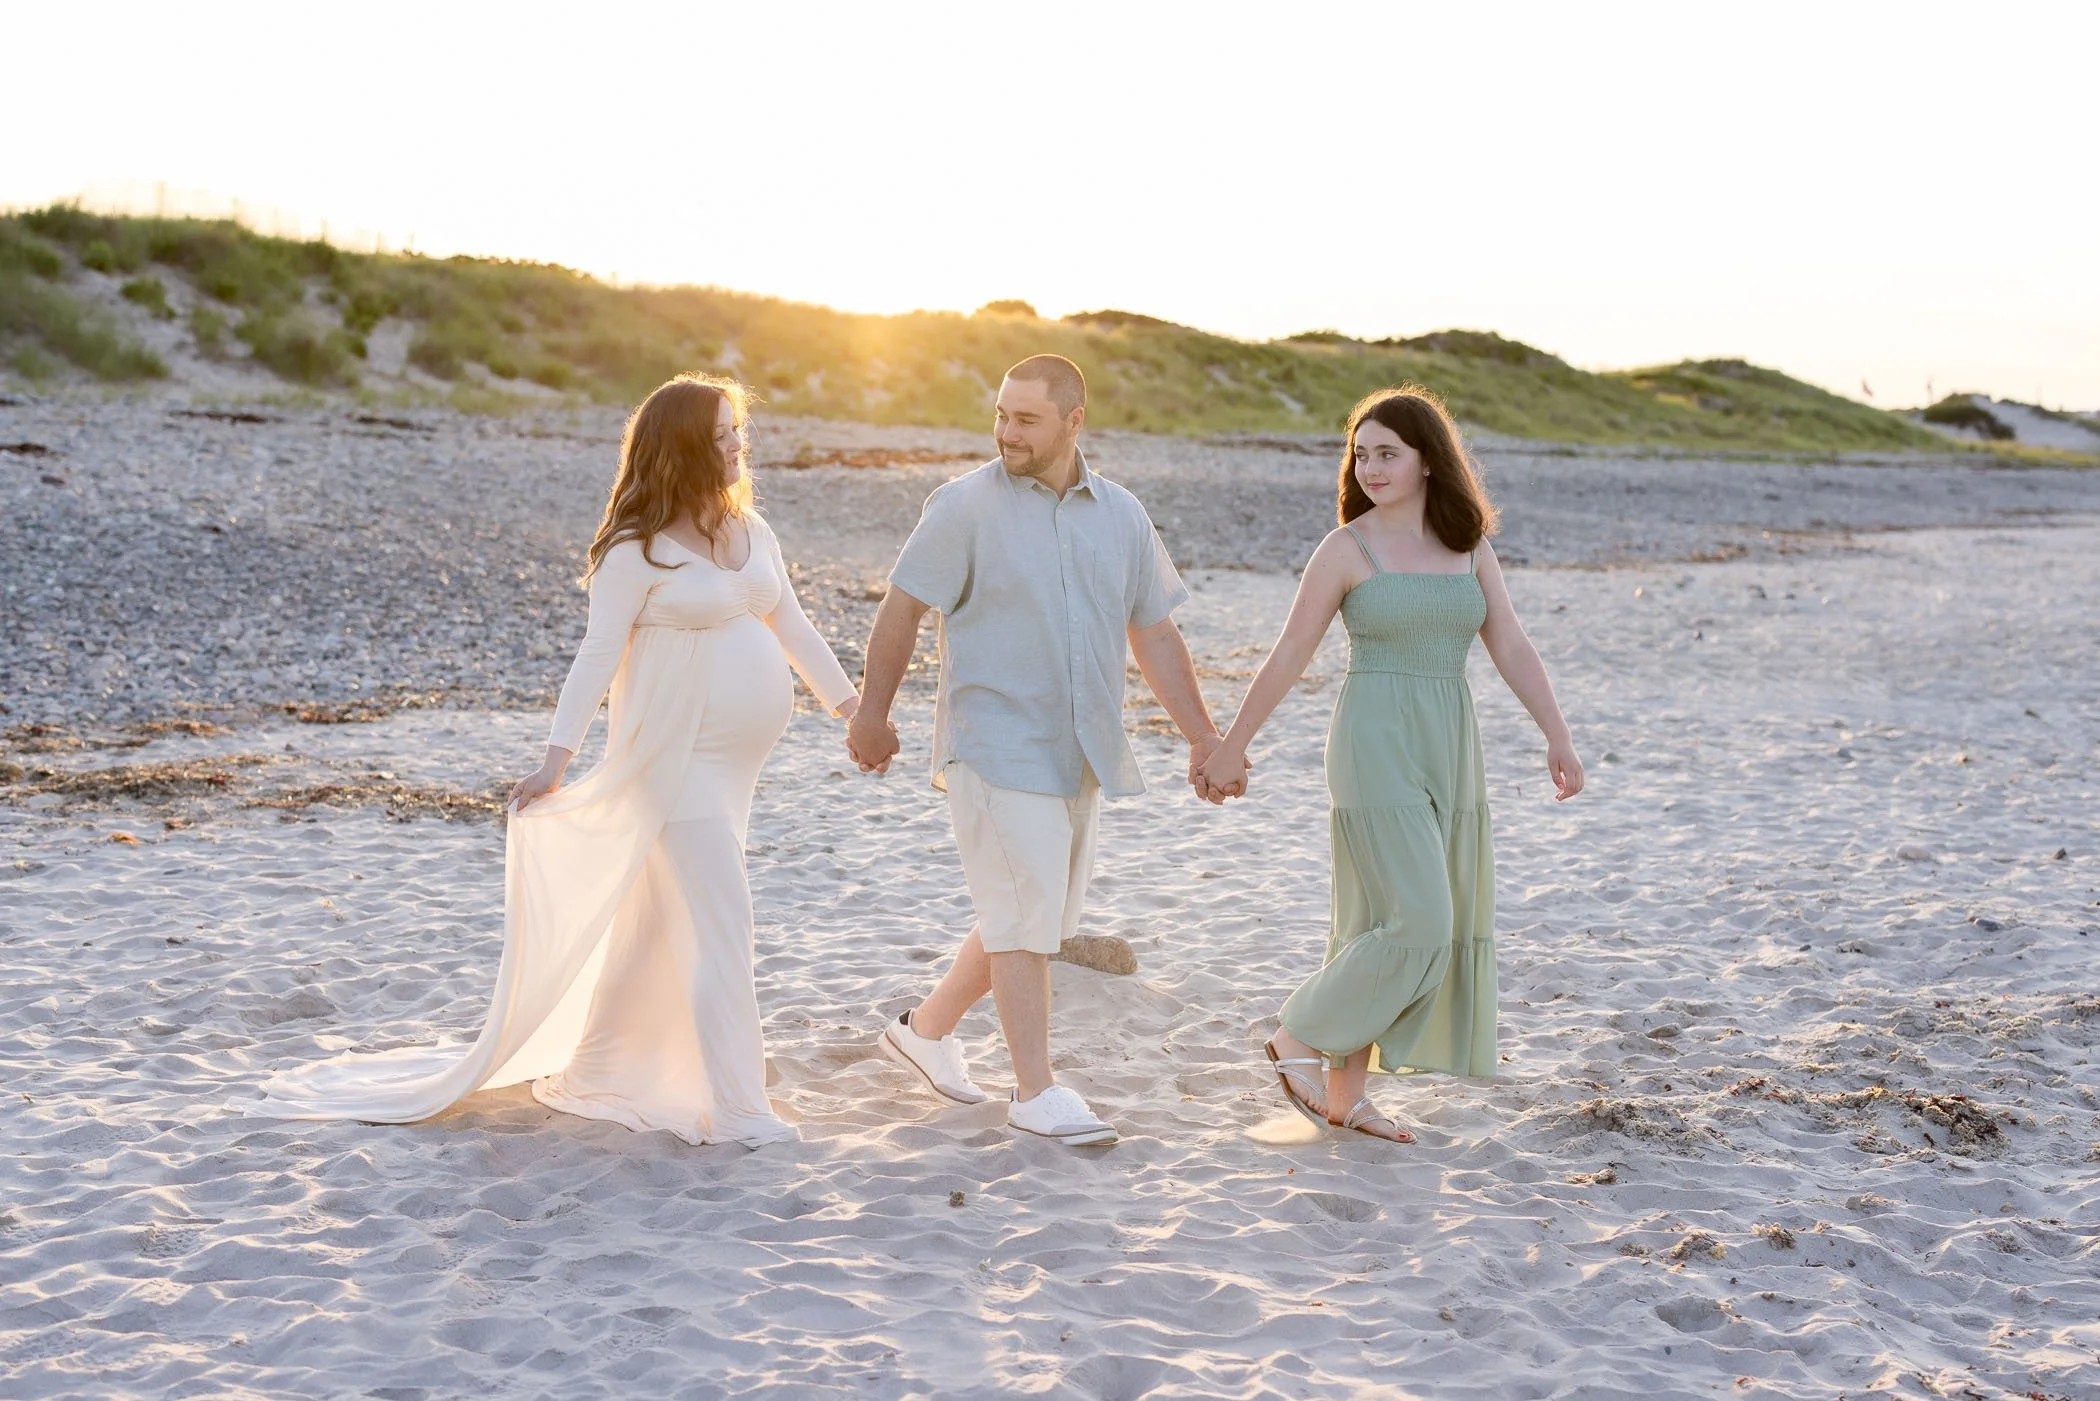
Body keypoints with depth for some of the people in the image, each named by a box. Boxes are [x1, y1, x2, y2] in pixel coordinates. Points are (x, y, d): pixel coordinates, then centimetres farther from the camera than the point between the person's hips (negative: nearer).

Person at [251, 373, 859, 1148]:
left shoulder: (751, 531, 10)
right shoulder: (637, 550, -12)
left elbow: (793, 627, 14)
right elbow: (598, 654, -15)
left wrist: (851, 707, 11)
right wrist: (556, 759, -21)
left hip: (733, 763, 8)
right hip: (674, 758, -7)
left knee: (657, 924, 15)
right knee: (719, 926, -9)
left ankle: (594, 1074, 29)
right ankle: (735, 1110, -3)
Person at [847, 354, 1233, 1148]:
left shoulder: (1121, 516, 7)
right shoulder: (967, 505, -7)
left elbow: (1155, 635, 11)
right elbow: (901, 608, -4)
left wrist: (1203, 739, 7)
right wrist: (872, 715, -3)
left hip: (1080, 752, 6)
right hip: (996, 745, -6)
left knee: (1042, 917, 13)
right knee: (1026, 917, -6)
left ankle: (927, 1029, 30)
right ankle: (1036, 1093, 3)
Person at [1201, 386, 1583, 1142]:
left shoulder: (1468, 544, 9)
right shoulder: (1345, 549, -5)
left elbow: (1511, 645, 4)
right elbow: (1288, 656, -1)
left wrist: (1559, 736, -5)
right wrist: (1231, 745, 2)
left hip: (1448, 752, 5)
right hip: (1376, 748, -5)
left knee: (1385, 925, 8)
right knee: (1414, 924, -12)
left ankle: (1347, 1092, 16)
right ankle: (1298, 1037, 5)